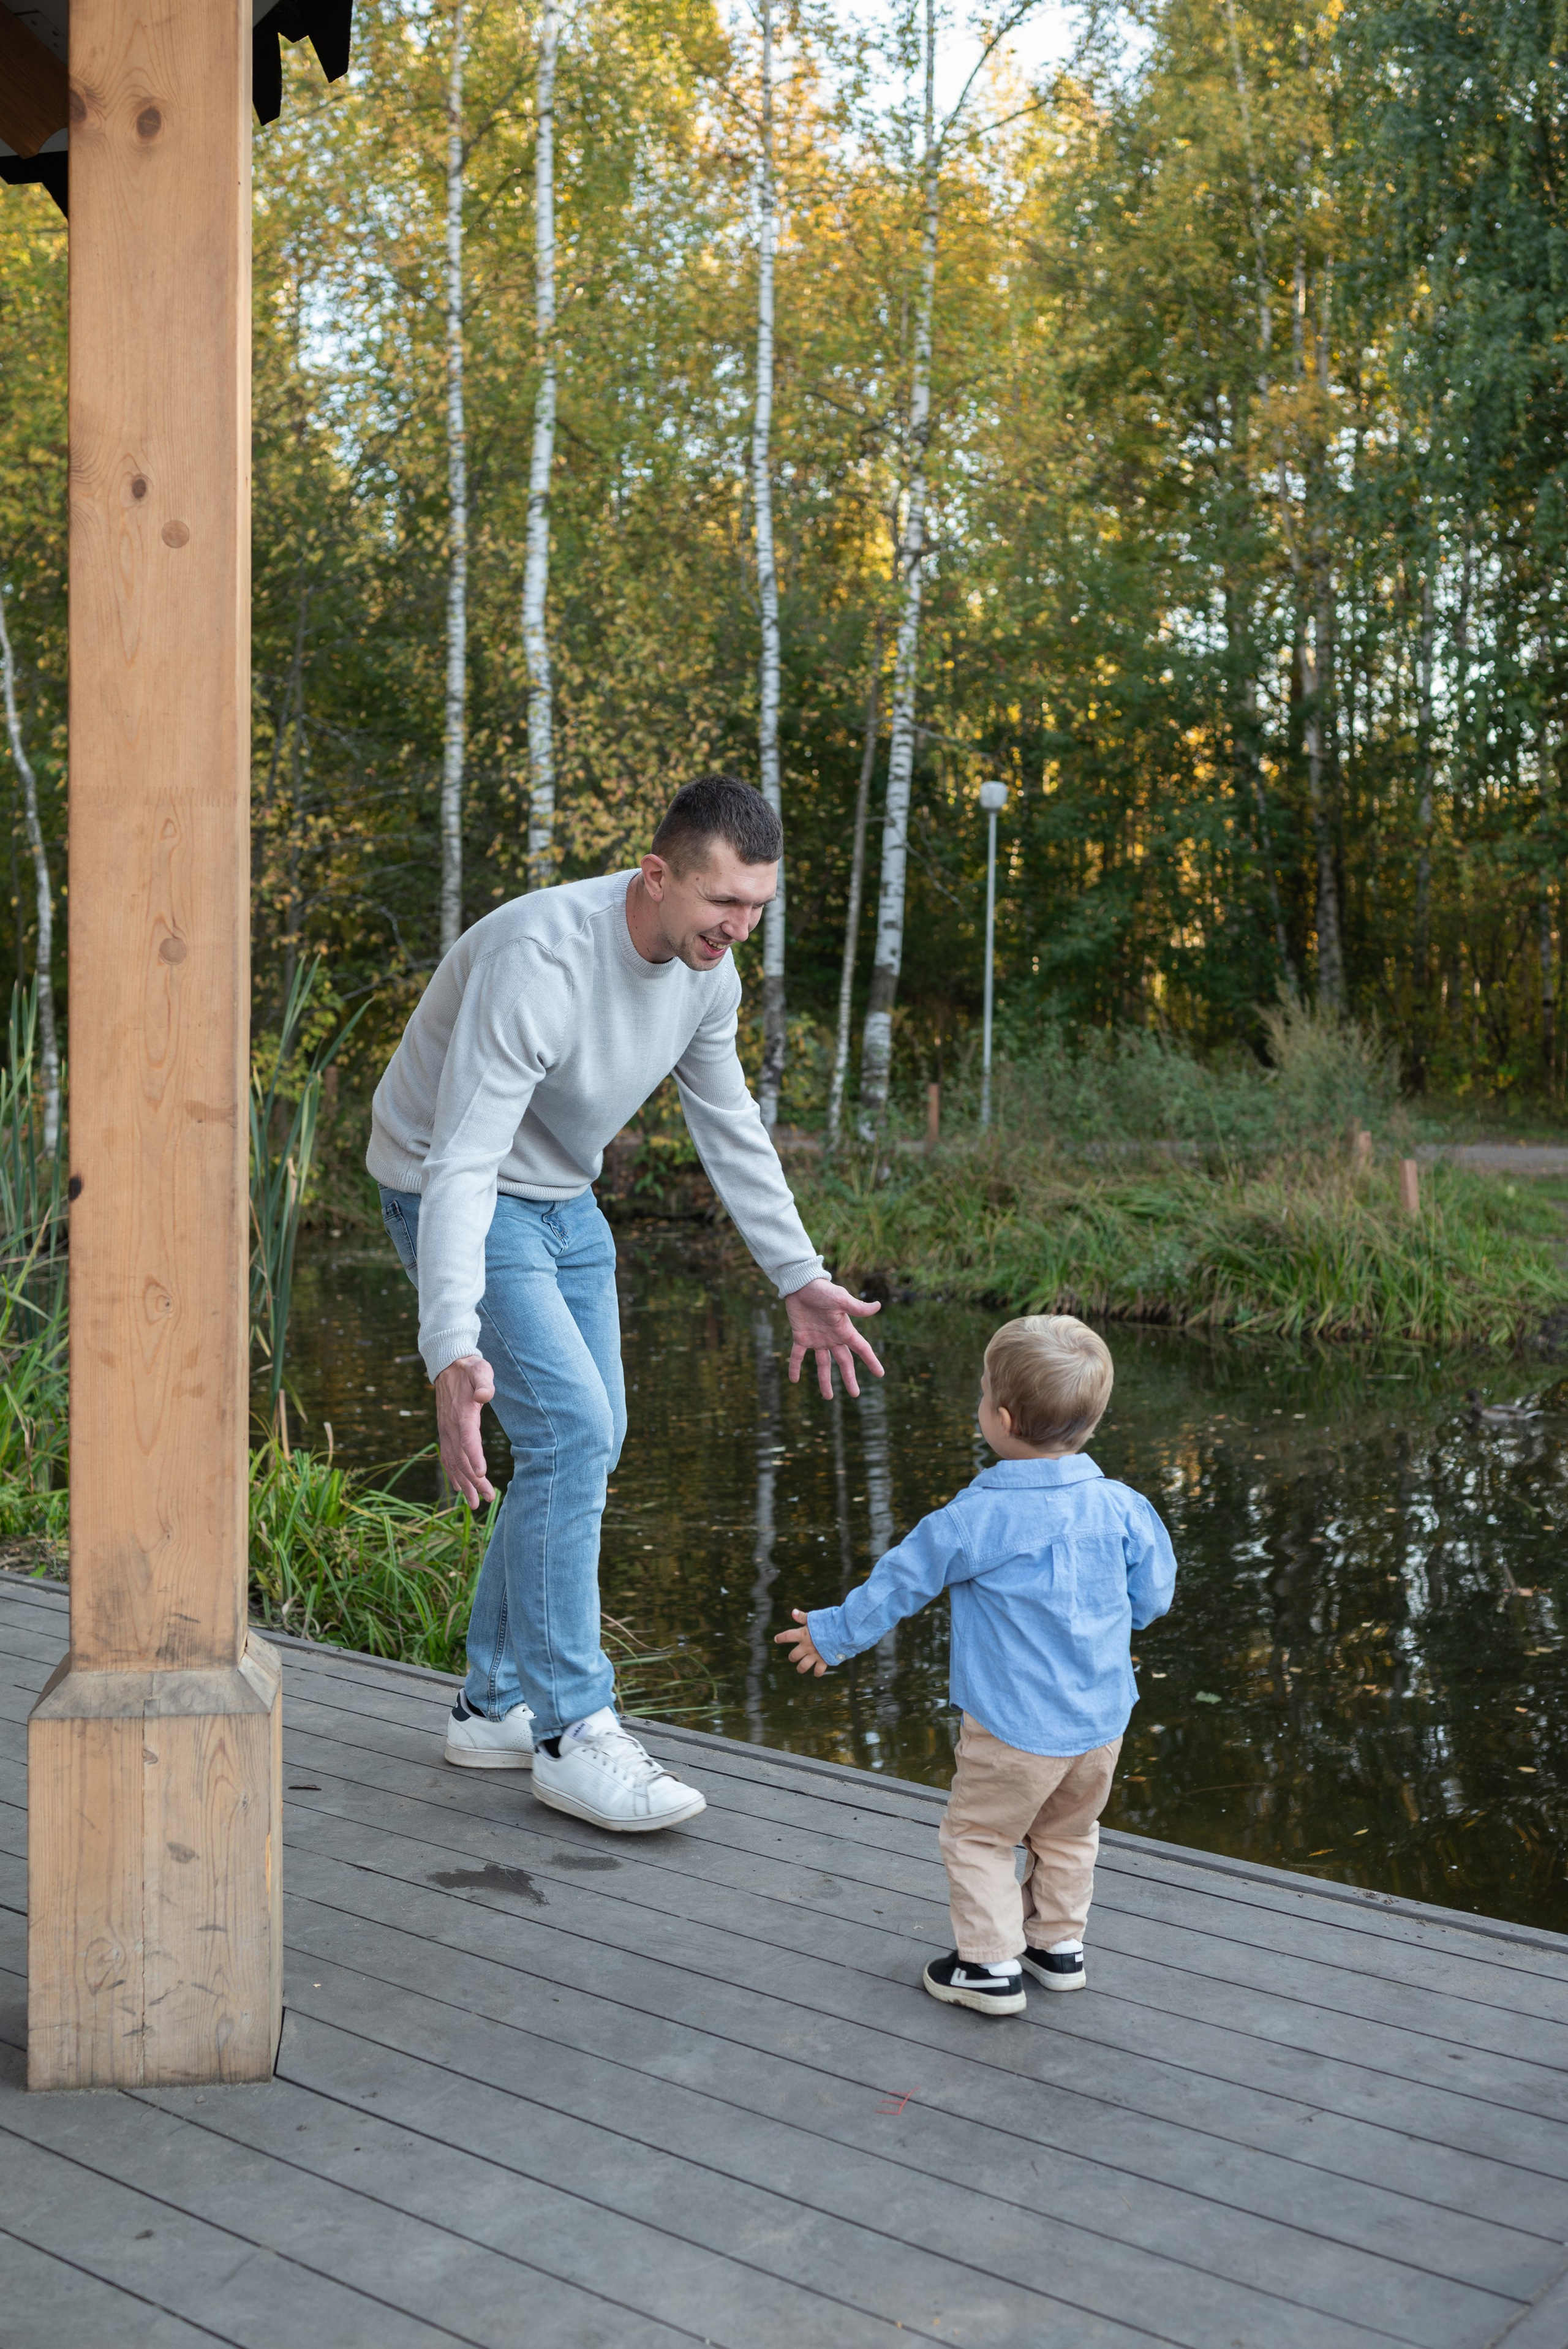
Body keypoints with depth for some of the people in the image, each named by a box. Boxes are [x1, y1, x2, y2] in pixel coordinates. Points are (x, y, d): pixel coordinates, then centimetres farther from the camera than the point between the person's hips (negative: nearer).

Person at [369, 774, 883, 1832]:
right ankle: (572, 1734, -7)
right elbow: (463, 1162, -38)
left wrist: (801, 1278, 4)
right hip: (456, 1197, -8)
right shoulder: (540, 960, -33)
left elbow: (730, 1127, 6)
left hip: (564, 1201, 9)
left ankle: (496, 1705, 22)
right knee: (569, 1430, -18)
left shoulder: (707, 967, -8)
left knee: (589, 1439, 9)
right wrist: (453, 1351, -48)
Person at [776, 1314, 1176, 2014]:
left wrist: (835, 1632, 11)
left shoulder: (975, 1519, -17)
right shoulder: (1121, 1508, -7)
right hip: (1102, 1718, 5)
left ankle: (992, 1965, 15)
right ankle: (1058, 1943, 36)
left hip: (1016, 1726, -5)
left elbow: (901, 1582, -5)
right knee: (1067, 1834, 24)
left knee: (978, 1836, 12)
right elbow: (1153, 1594, 6)